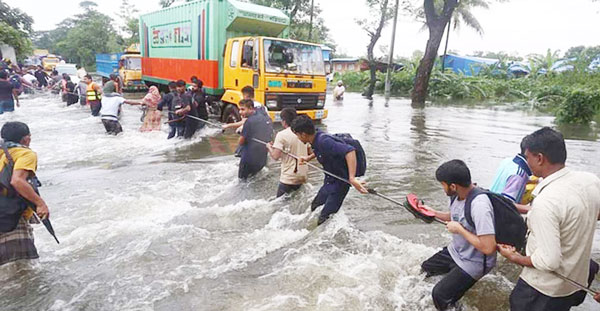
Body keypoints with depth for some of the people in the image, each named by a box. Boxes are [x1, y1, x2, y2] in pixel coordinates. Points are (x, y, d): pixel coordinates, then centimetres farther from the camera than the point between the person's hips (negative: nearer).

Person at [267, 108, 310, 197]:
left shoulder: (282, 135, -13)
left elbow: (275, 156, -18)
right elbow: (309, 153, 13)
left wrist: (269, 147, 0)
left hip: (289, 178, -6)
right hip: (303, 176, 6)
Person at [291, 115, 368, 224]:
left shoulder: (324, 141, -31)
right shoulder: (316, 139, -2)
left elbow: (349, 151, -42)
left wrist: (352, 178, -49)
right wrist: (308, 158, 4)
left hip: (339, 183, -10)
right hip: (328, 182, 10)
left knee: (325, 218, -3)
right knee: (314, 207, 23)